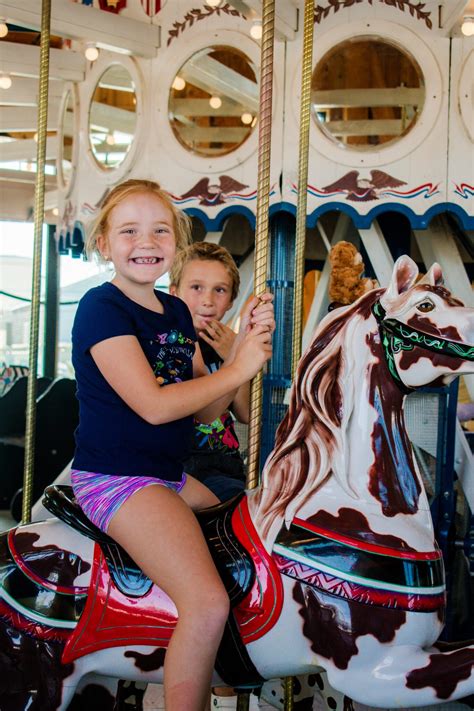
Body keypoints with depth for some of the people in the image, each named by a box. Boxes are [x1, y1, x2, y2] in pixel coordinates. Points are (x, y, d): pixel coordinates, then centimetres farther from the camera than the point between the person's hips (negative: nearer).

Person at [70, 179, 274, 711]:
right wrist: (239, 368, -13)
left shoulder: (176, 312, 11)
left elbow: (207, 409, 8)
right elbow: (154, 406, -22)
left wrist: (244, 342, -5)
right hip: (115, 479, -9)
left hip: (170, 476, 9)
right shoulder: (102, 307, -13)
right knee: (209, 604, -23)